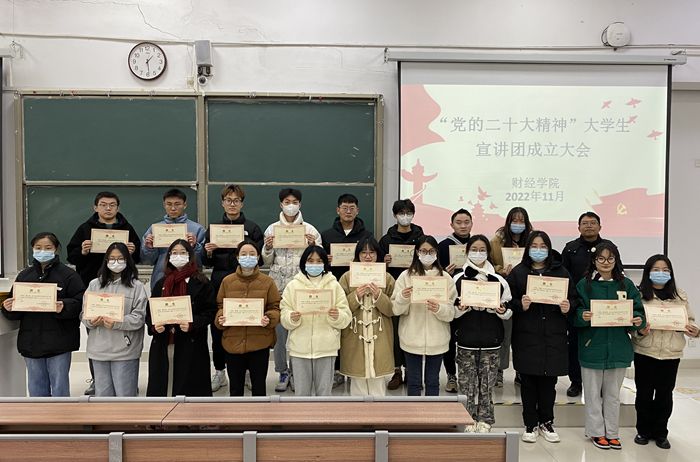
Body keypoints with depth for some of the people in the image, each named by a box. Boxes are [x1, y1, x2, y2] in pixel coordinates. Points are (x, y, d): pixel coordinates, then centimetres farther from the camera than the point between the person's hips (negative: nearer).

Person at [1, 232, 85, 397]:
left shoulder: (68, 275, -5)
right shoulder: (24, 275, 9)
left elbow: (80, 302, -12)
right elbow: (15, 309, 10)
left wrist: (64, 307, -30)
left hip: (59, 342, -4)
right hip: (31, 340, 5)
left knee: (59, 385, 6)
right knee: (36, 385, 16)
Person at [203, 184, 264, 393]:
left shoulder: (252, 228, 6)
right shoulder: (213, 228, 11)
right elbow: (206, 262, 11)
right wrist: (208, 252, -9)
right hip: (219, 283, 2)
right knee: (218, 328, 5)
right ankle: (219, 372, 19)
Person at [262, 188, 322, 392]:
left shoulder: (309, 229, 4)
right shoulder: (272, 229, 7)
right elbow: (267, 261, 10)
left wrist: (313, 245, -13)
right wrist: (268, 249, -9)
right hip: (278, 286, 1)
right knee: (279, 330, 3)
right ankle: (283, 372, 18)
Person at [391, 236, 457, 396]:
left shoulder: (445, 277, 1)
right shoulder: (406, 276, -1)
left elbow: (452, 312, -3)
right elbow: (396, 310, -5)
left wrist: (439, 308, -24)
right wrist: (403, 297, -25)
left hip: (437, 339, 1)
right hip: (412, 339, -1)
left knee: (433, 381, 12)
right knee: (413, 381, 8)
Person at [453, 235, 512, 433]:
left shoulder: (499, 280, 6)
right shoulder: (458, 279, 3)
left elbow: (509, 311, 10)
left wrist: (502, 311, -11)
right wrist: (460, 309, -16)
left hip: (490, 341, 1)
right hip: (466, 341, -1)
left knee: (487, 384, 5)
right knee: (467, 384, 3)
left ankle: (485, 422, 18)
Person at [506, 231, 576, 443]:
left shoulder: (561, 272, 8)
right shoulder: (517, 272, 3)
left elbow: (573, 298, 10)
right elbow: (509, 301, 0)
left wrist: (568, 307, -10)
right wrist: (521, 305, -19)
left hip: (553, 336, 1)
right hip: (526, 335, -1)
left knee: (549, 381, 8)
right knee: (528, 381, 5)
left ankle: (546, 422, 26)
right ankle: (530, 424, 19)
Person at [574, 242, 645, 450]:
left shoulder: (626, 285, 3)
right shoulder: (584, 285, -4)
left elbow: (638, 310, 4)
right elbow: (575, 313, -5)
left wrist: (638, 320, -17)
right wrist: (583, 316, -26)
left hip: (618, 347, 2)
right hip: (592, 347, -2)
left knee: (613, 393, 15)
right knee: (593, 393, 9)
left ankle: (612, 432, 28)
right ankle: (596, 431, 23)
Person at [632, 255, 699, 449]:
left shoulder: (680, 296, 4)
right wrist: (640, 331, -24)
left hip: (671, 354, 2)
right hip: (644, 353, -2)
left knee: (665, 394, 11)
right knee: (644, 393, 8)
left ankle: (660, 433, 27)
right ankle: (643, 430, 25)